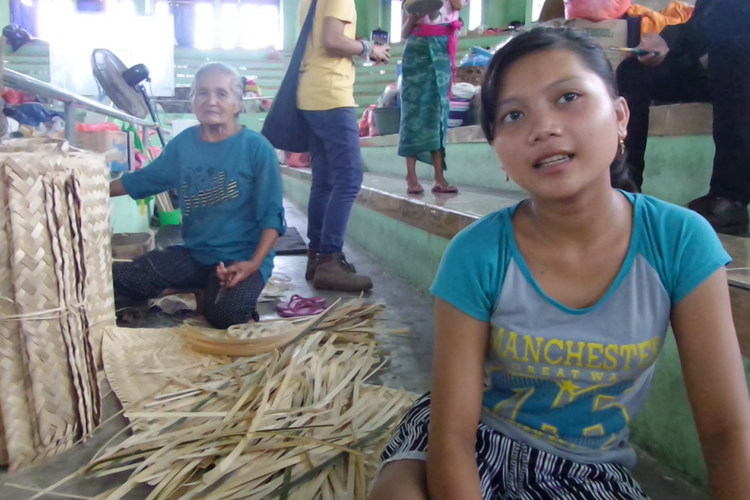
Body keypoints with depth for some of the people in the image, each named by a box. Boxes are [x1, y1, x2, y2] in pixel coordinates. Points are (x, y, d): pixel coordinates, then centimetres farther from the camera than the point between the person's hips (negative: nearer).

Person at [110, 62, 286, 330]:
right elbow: (140, 181, 20)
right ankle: (202, 291, 6)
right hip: (193, 254, 5)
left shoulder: (257, 148, -10)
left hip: (243, 257, -4)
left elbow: (271, 216, -11)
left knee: (224, 313, -32)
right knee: (115, 280, -9)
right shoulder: (183, 144, 4)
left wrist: (253, 264, -24)